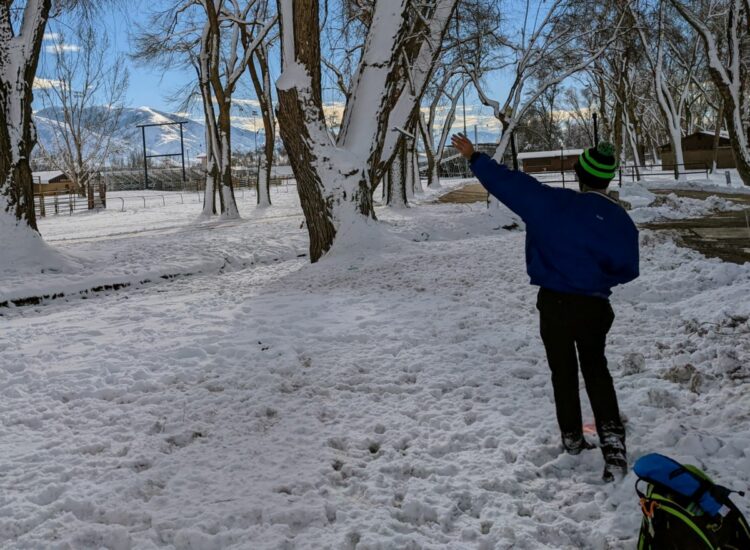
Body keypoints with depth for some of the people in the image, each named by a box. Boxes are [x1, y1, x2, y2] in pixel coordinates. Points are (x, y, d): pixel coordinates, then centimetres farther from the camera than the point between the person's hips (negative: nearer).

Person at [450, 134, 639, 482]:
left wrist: (474, 158, 2)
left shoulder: (554, 204, -14)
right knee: (596, 369, 18)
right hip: (594, 307, 1)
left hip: (554, 303, -1)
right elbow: (627, 270, 2)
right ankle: (612, 438, 4)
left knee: (563, 372, 17)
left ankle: (572, 438, 29)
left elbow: (509, 183, -10)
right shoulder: (620, 221, -8)